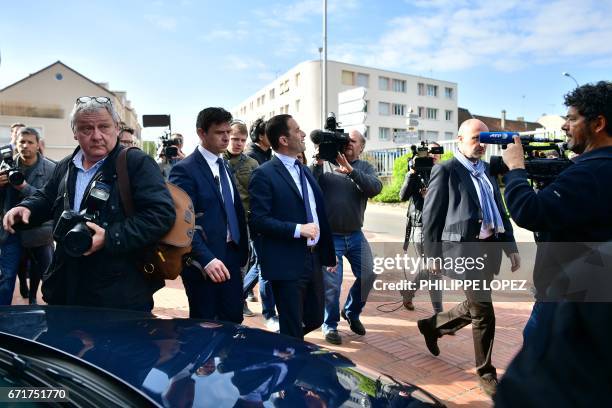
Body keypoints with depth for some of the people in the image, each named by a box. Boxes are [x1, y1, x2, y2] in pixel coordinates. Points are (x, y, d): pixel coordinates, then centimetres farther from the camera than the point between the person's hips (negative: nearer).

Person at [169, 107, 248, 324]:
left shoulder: (224, 165, 13)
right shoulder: (184, 170, -12)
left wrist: (241, 250, 10)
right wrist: (206, 259, -27)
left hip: (231, 256, 7)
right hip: (204, 262, -7)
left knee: (233, 321, 13)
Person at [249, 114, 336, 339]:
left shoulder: (304, 170, 13)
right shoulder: (264, 174, -11)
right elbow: (258, 220, -17)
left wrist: (329, 254, 16)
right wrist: (297, 229, -21)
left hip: (313, 259, 8)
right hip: (287, 264, -7)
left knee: (315, 319, 18)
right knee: (293, 330, 5)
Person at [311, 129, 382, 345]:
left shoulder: (365, 168, 5)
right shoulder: (325, 164, -2)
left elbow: (375, 188, -16)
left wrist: (350, 170, -26)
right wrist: (318, 164, -23)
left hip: (355, 235, 3)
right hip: (329, 236, -3)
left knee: (368, 275, 7)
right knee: (331, 283, 0)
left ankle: (351, 312, 33)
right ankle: (330, 325, 23)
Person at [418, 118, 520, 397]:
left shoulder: (487, 171, 15)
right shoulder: (446, 171, -5)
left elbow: (500, 211, 18)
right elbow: (431, 216, -7)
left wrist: (510, 246, 11)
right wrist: (433, 256, -9)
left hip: (490, 248, 8)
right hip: (464, 249, -7)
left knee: (474, 307, 17)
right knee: (483, 312, -3)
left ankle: (432, 325, 42)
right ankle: (486, 372, 18)